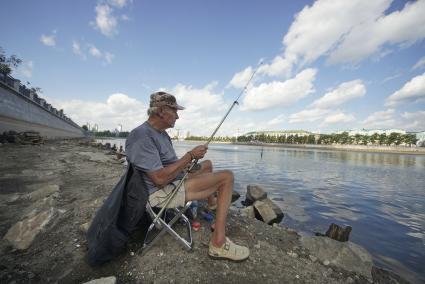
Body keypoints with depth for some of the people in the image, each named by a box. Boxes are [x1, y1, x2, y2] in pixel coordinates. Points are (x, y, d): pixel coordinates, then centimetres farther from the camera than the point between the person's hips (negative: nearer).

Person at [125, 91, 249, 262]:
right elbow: (160, 178, -28)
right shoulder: (141, 136, -21)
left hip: (175, 181, 11)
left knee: (207, 164, 25)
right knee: (227, 177, -16)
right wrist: (190, 156, -21)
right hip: (162, 193, -10)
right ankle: (218, 243, -14)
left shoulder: (161, 133, 11)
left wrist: (189, 161, 1)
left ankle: (211, 204, 36)